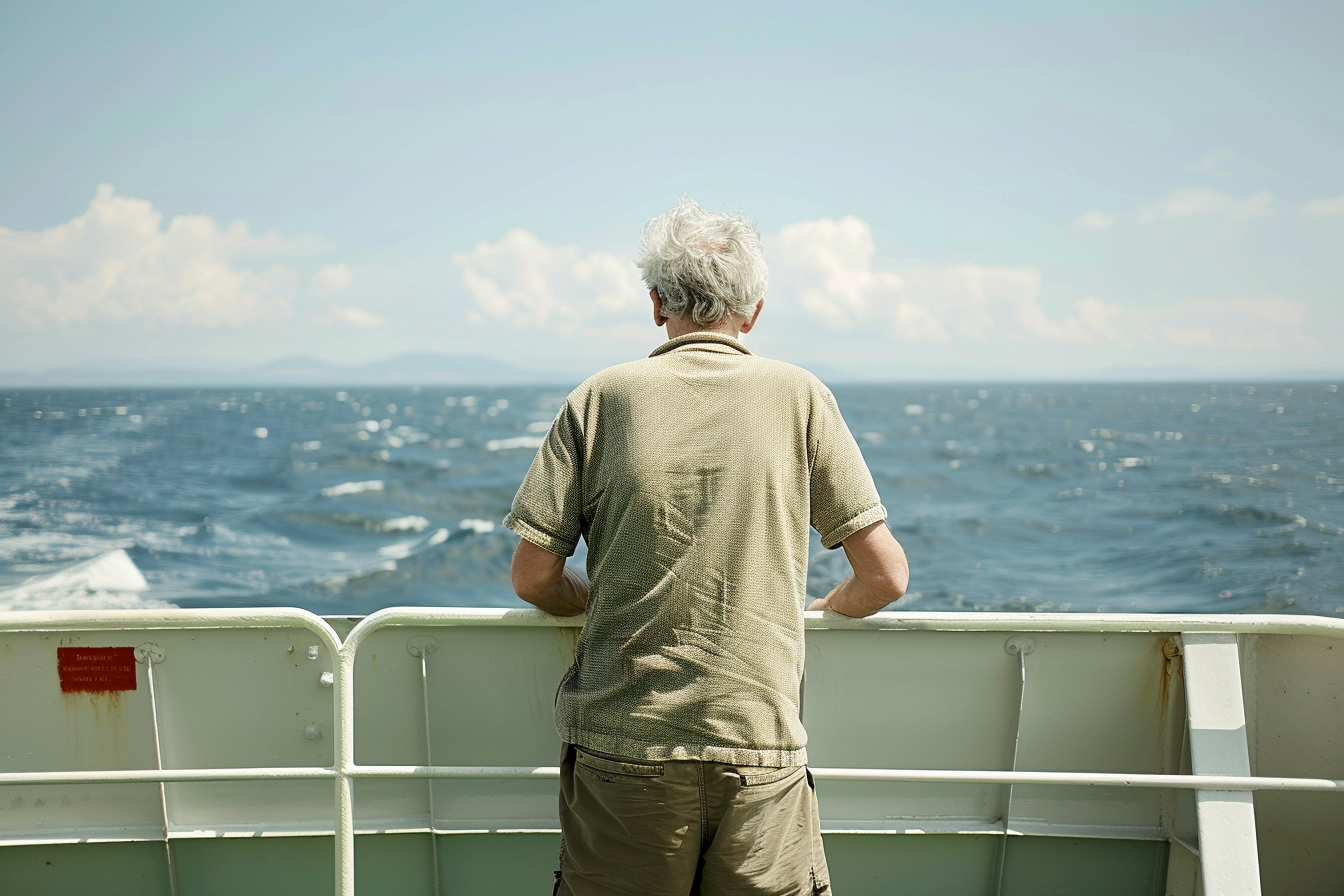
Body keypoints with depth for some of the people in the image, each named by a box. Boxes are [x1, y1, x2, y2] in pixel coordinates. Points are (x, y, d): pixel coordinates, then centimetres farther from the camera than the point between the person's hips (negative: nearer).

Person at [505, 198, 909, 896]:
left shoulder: (602, 398, 3)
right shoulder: (799, 396, 3)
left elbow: (533, 578, 2)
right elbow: (886, 576, 2)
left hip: (620, 742, 1)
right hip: (761, 746, 0)